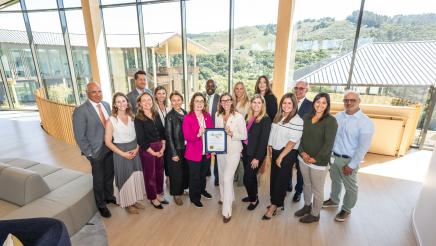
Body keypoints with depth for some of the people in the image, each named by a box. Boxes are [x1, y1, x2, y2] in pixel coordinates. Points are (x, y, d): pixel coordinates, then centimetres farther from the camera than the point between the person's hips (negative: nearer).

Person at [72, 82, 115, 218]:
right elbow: (79, 136, -14)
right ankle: (101, 204, 36)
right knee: (99, 179, 14)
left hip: (110, 147, 5)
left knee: (110, 174, 21)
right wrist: (89, 153, -13)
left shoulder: (106, 105, 1)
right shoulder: (80, 110, -17)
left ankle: (109, 196, 46)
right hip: (96, 150, -5)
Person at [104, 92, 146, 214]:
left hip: (135, 151, 4)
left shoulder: (132, 117, 0)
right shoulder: (111, 120, -12)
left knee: (136, 176, 12)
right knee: (125, 177, 8)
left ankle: (135, 200, 34)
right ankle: (128, 203, 30)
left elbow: (138, 135, 6)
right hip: (121, 153, -4)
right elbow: (108, 142, -10)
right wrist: (123, 153, -15)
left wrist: (137, 149, -9)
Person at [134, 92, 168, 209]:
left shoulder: (156, 115, 4)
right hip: (147, 150, -5)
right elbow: (141, 139, -13)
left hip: (160, 148, 5)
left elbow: (162, 131, 5)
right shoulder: (138, 118, -11)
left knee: (160, 171, 15)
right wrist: (153, 152, -11)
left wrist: (163, 147, -5)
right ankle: (153, 198, 30)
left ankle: (159, 194, 35)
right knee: (150, 174, 11)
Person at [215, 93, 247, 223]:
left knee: (227, 178, -9)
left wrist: (232, 134, -24)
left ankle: (227, 211, 6)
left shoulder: (238, 116, -12)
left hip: (233, 151, -5)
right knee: (222, 176, 19)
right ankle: (225, 198, 46)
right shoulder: (218, 115, 3)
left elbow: (244, 136, -9)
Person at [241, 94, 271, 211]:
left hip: (255, 154, -6)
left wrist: (257, 158, -16)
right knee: (251, 176, 19)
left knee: (247, 178, -1)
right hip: (245, 152, 6)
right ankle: (252, 196, 40)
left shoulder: (266, 120, -12)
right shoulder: (247, 117, 6)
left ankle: (254, 199, 24)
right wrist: (241, 149, 6)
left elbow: (263, 140, -15)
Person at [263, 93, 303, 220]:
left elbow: (292, 142, -19)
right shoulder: (278, 116, 6)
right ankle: (277, 202, 33)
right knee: (274, 177, 13)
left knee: (281, 180, 6)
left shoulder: (297, 121, -17)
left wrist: (281, 157, -15)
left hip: (287, 154, -6)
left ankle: (274, 206, 21)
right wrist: (270, 146, 9)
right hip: (276, 151, 7)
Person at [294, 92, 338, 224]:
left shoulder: (331, 121, -12)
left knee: (317, 189, 12)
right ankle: (307, 206, 43)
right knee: (306, 184, 21)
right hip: (303, 158, 5)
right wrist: (302, 152, -8)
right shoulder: (306, 117, 3)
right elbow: (300, 136, 4)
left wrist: (315, 159, -13)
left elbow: (328, 144, -14)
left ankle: (315, 214, 32)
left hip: (319, 162, -4)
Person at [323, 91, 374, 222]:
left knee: (350, 187, 14)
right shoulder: (338, 116, -1)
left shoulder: (366, 122, -16)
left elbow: (363, 147, -16)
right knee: (335, 180, 23)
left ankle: (346, 209, 35)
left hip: (349, 160, -4)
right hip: (334, 156, 5)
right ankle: (334, 200, 46)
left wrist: (351, 165, -15)